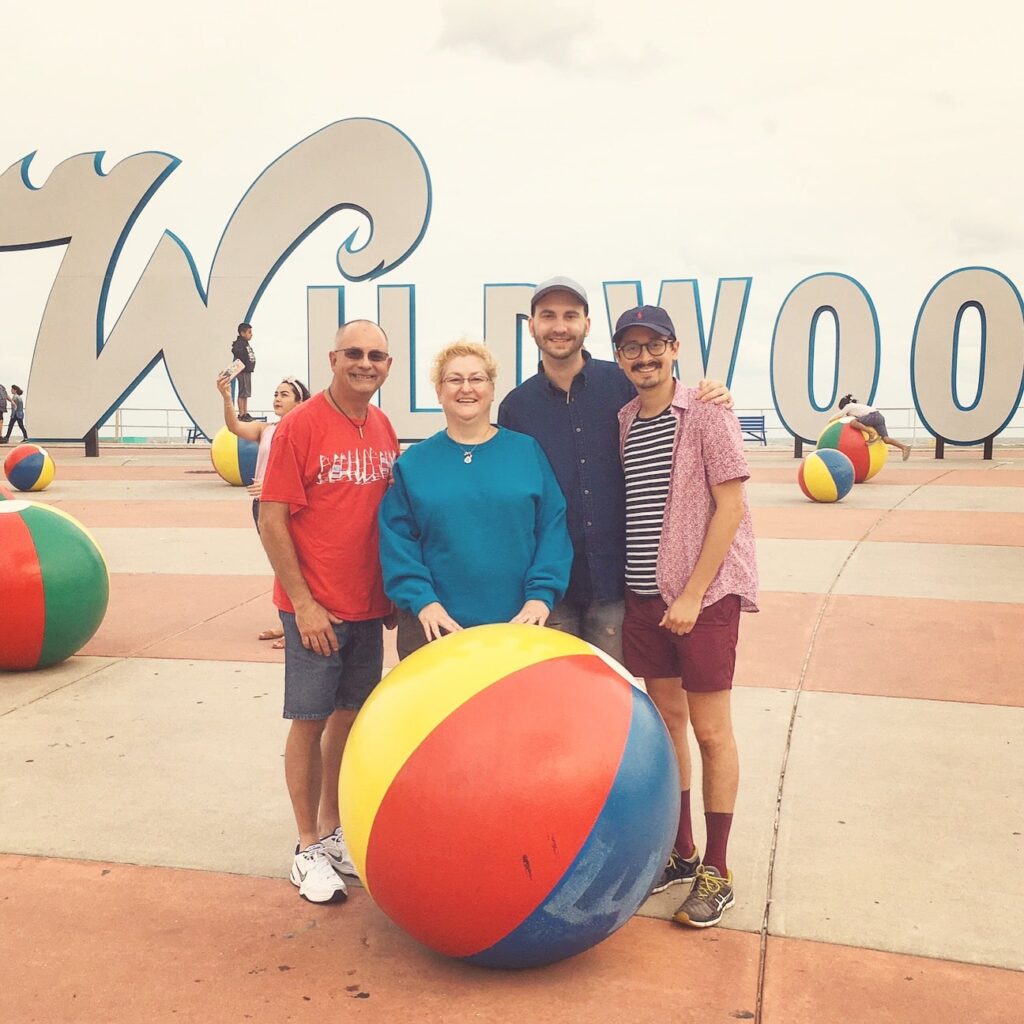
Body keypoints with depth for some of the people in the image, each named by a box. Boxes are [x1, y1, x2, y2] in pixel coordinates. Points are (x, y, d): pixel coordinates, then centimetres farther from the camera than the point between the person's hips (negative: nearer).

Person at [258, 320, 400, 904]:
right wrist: (303, 602, -14)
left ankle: (332, 829, 29)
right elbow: (271, 520, -12)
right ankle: (309, 849, 17)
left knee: (350, 714, 13)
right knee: (310, 720, 3)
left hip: (369, 606, 6)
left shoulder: (384, 429, 6)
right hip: (316, 609, -5)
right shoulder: (301, 426, -12)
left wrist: (394, 592, 10)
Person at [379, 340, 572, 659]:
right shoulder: (413, 462, 5)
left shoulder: (528, 452, 4)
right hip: (435, 625, 0)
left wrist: (541, 594, -10)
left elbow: (552, 528, 1)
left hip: (520, 624, 0)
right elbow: (396, 538, 0)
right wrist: (421, 599, -12)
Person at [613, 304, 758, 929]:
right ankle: (682, 854, 28)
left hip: (705, 592, -5)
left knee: (710, 729, 2)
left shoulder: (706, 413, -9)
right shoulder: (621, 421, 8)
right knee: (666, 719, 13)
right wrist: (621, 587, 7)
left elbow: (730, 507, -12)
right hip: (644, 594, 6)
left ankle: (717, 873, 15)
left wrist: (693, 593, -16)